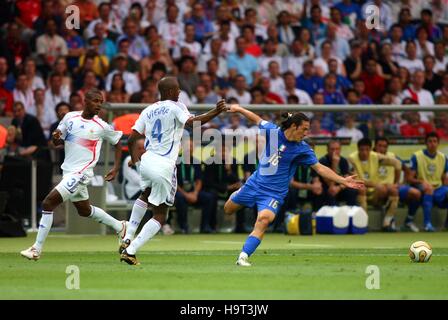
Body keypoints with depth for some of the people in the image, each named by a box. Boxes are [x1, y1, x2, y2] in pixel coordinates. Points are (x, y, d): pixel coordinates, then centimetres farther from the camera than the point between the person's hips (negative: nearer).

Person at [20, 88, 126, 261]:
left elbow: (117, 142, 9)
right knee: (85, 210, 24)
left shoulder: (101, 126, -7)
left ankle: (36, 249, -11)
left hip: (81, 173, -7)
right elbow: (57, 142, 12)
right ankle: (119, 226, 46)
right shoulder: (70, 117, 4)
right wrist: (55, 137, -12)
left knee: (48, 203, -16)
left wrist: (116, 168, 4)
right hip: (68, 170, 7)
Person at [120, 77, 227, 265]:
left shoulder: (148, 111, 12)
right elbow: (190, 123, -25)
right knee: (159, 216, 5)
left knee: (145, 195, 36)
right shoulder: (176, 107, -5)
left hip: (147, 162, 6)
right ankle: (130, 251, -7)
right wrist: (215, 113, -27)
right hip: (164, 167, -6)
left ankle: (127, 239, 26)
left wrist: (136, 162, 22)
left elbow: (131, 139, 12)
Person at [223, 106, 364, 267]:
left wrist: (343, 180, -19)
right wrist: (239, 109, 12)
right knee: (228, 209, 18)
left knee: (263, 220, -28)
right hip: (255, 182, 3)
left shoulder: (303, 149, -11)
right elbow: (257, 119, 8)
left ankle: (243, 256, -26)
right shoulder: (273, 131, -9)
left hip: (274, 192, -3)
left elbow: (320, 168, -12)